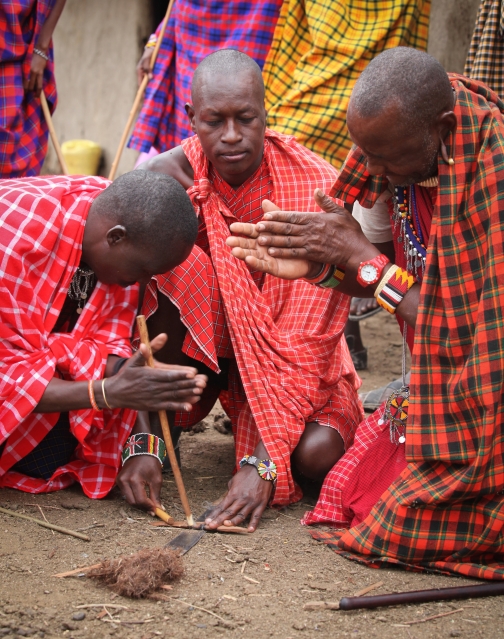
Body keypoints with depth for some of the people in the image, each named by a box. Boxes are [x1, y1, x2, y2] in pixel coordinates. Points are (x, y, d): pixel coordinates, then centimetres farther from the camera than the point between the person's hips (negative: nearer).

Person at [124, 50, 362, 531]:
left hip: (289, 356, -1)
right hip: (199, 341, 1)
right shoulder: (163, 181, -19)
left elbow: (306, 340, -26)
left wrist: (263, 463, -34)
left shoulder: (318, 186, -24)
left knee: (317, 453, -30)